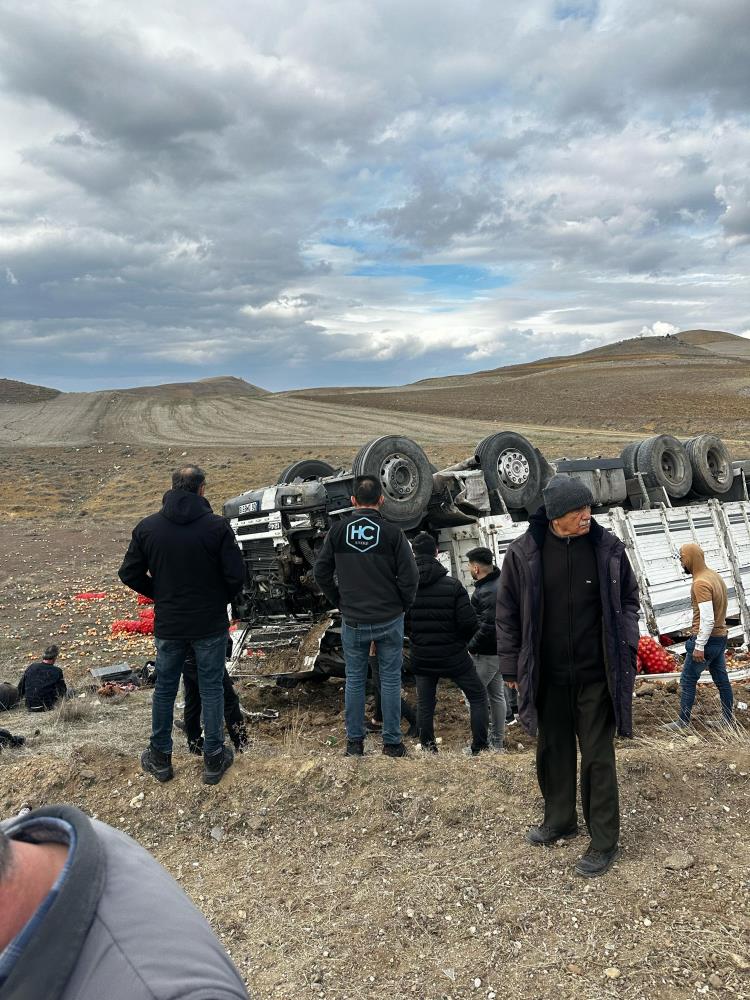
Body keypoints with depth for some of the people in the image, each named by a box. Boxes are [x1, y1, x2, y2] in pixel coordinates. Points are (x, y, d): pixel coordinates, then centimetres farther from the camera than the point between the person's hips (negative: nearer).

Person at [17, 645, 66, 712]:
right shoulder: (56, 671, -13)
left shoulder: (31, 667, -3)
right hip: (46, 707, -4)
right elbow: (63, 691, -1)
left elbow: (21, 687, 9)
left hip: (30, 707, 5)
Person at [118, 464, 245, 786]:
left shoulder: (147, 527, -6)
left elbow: (130, 574, -1)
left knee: (164, 689, 17)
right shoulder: (217, 526, -15)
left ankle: (159, 758, 30)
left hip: (168, 625, 2)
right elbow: (236, 575, -15)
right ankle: (214, 759, 21)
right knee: (211, 690, 12)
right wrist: (220, 600, 5)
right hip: (211, 625, -2)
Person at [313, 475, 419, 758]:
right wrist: (401, 606, 6)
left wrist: (340, 603, 11)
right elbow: (409, 577, -11)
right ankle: (392, 742, 15)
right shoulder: (392, 532, -10)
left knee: (354, 680, 13)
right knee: (390, 680, 9)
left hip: (353, 621, 1)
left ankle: (354, 741, 19)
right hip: (389, 620, -1)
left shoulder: (338, 530, -3)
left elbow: (321, 572, 1)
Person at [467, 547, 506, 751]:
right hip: (500, 649, 10)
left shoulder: (487, 592, -23)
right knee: (496, 695, 15)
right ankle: (497, 742, 23)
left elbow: (488, 627, -28)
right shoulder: (499, 582, 8)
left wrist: (471, 646, -15)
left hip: (487, 653, -10)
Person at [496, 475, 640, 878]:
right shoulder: (523, 553, -8)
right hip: (547, 676, 1)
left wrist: (627, 647, -3)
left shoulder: (608, 548, -7)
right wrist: (511, 667, 1)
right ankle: (560, 820, 38)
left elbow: (628, 599, 7)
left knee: (598, 756, 5)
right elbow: (507, 613, 0)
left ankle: (605, 842, 19)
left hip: (595, 675, -1)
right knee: (553, 751, 16)